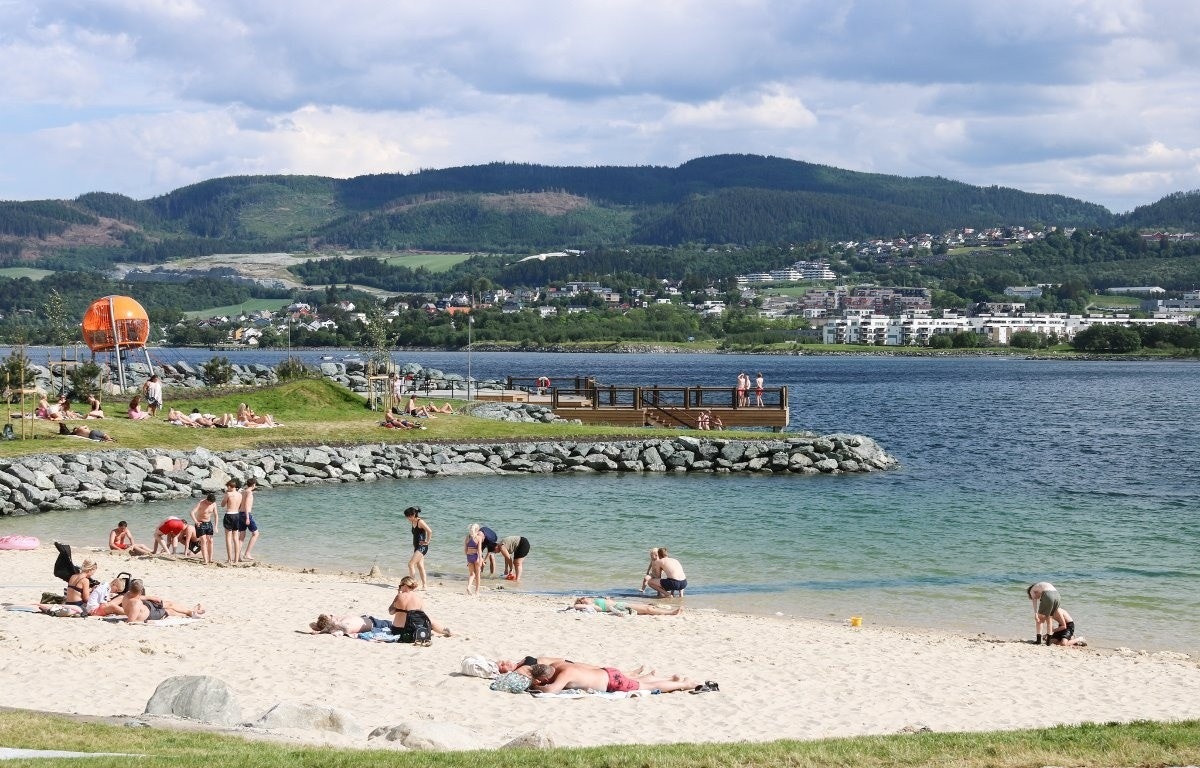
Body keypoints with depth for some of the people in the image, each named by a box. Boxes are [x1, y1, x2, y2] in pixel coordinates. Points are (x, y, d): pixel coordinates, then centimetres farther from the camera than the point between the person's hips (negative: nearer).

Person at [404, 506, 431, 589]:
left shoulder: (420, 522, -16)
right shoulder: (413, 522, 11)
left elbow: (429, 531, -26)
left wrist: (427, 541, -18)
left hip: (422, 547, -10)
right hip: (417, 547, 10)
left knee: (411, 564, -15)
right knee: (420, 566, 10)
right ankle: (424, 585, 13)